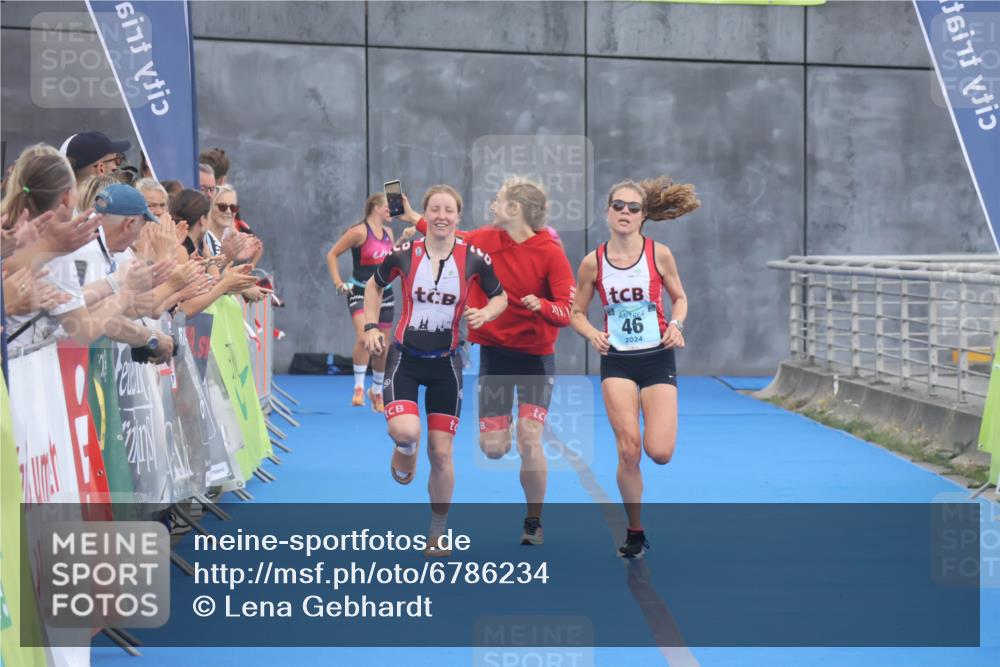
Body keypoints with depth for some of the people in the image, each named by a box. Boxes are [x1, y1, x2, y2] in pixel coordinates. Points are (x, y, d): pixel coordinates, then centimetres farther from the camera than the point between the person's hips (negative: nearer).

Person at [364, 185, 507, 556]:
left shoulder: (474, 258, -7)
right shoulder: (404, 254, -6)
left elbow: (500, 297, 8)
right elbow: (374, 286, 12)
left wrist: (484, 314, -13)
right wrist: (371, 326, 0)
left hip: (445, 362, 1)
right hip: (405, 358, -1)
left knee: (441, 452, 2)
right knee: (405, 431, -25)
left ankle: (437, 533, 20)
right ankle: (404, 451, 16)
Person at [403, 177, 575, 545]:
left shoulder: (551, 252, -14)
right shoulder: (484, 240, -1)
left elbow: (568, 311, -18)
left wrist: (541, 306, -36)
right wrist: (414, 218, 18)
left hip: (536, 357, -3)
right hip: (494, 352, 4)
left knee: (529, 439, -16)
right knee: (493, 448, -1)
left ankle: (534, 522, 3)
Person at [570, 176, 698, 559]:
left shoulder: (659, 254, -4)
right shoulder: (593, 262, -3)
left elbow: (679, 297, 9)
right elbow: (576, 312, 7)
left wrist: (676, 324, -10)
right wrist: (592, 334, -12)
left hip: (657, 359, 0)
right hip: (617, 361, 0)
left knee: (660, 453, -11)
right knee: (629, 451, -10)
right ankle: (635, 534, 8)